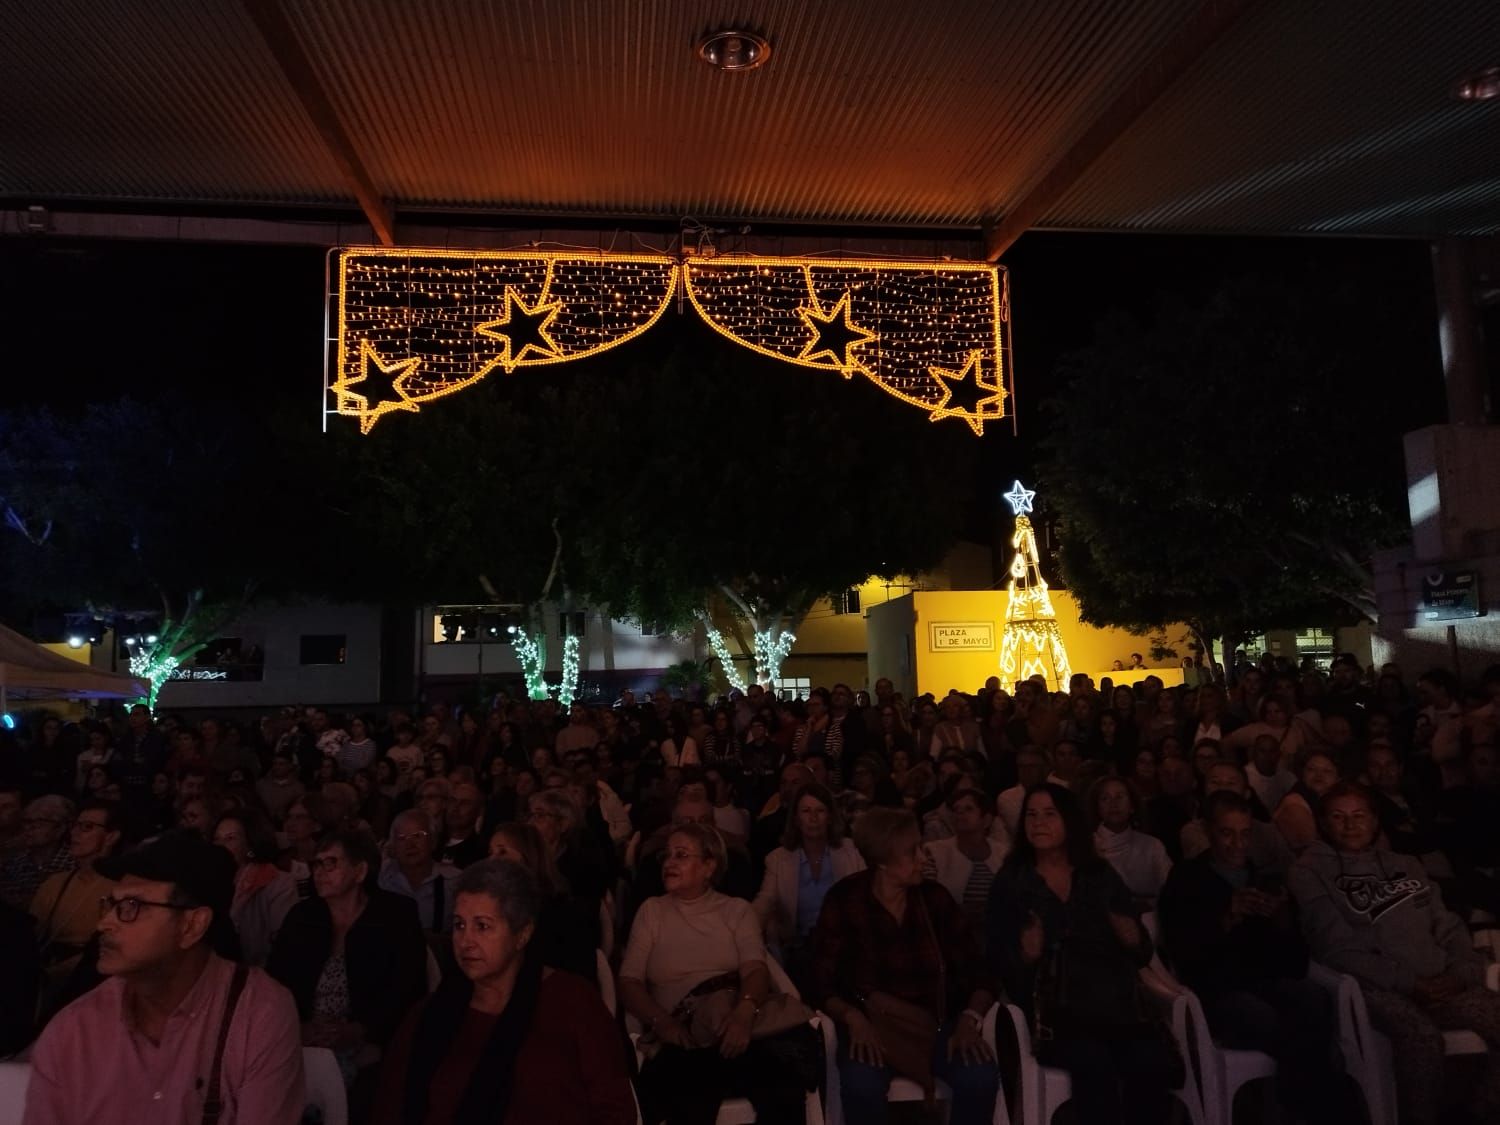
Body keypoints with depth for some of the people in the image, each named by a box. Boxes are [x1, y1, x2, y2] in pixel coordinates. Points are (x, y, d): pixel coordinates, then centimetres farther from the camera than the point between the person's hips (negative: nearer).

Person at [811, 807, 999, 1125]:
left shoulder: (935, 898, 3)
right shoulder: (844, 902, -4)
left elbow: (977, 971, 2)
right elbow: (823, 984, -5)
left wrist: (969, 1020, -15)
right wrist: (853, 1018, -24)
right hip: (871, 1025, -2)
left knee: (981, 1078, -28)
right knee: (862, 1086, -35)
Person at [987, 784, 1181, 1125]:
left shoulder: (1101, 875, 15)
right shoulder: (1011, 882, 7)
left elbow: (1144, 954, 15)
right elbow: (1000, 962, 3)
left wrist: (1132, 938, -6)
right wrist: (1025, 956, -17)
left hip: (1115, 1004, 3)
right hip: (1055, 1011, -2)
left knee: (1157, 1063, -27)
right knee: (1095, 1064, -32)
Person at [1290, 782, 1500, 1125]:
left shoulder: (1405, 864, 22)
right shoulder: (1310, 871, 3)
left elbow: (1447, 925, 18)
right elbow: (1336, 949, -6)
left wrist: (1465, 970, -3)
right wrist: (1408, 980, -13)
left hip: (1438, 983, 5)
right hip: (1373, 987, -5)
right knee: (1421, 1032, -34)